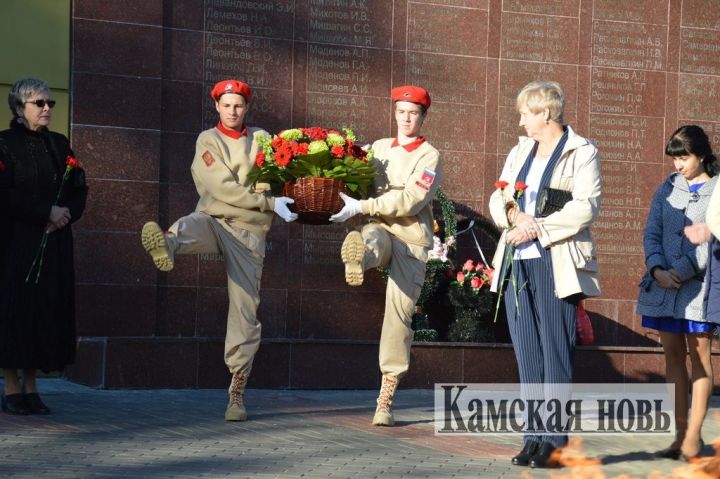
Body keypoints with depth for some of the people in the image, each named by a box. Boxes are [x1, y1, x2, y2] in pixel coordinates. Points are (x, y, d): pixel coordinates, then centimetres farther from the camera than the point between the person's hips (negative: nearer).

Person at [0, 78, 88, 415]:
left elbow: (79, 190, 11)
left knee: (48, 309, 3)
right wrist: (47, 212, -16)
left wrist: (67, 213, -8)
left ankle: (31, 387, 9)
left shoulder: (59, 144, 14)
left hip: (55, 243, 5)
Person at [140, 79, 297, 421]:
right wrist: (270, 203, -12)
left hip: (249, 231, 1)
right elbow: (221, 187, -7)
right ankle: (166, 245, -73)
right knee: (190, 227, -37)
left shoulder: (261, 138, 13)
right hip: (213, 220, -1)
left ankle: (237, 393, 1)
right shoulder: (208, 140, 5)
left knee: (245, 311, -4)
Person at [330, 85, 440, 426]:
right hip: (381, 231, 2)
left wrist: (361, 207, -19)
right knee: (369, 238, -35)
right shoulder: (379, 148, 14)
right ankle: (357, 257, -74)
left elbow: (410, 201, -13)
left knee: (399, 314, -5)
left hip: (412, 239, -2)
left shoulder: (429, 156, 0)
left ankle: (386, 400, 1)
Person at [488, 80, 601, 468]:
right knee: (527, 354, 5)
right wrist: (514, 214, -6)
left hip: (557, 265, -6)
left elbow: (585, 207, -11)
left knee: (555, 353, -5)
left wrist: (537, 228, -15)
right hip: (516, 263, 6)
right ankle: (534, 437, 8)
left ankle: (554, 440, -2)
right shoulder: (520, 151, 20)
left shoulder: (582, 153, 0)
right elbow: (498, 199, 15)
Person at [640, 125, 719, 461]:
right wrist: (657, 269, -10)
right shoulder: (667, 189, 13)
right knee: (673, 356, 6)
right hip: (662, 284, 5)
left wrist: (682, 271, -17)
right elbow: (651, 233, 8)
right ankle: (681, 433, 11)